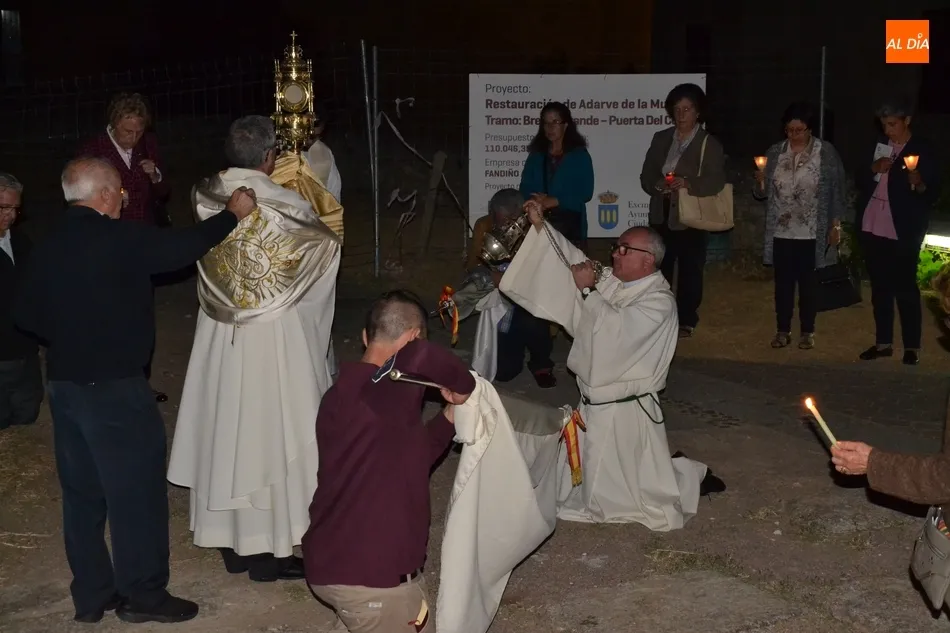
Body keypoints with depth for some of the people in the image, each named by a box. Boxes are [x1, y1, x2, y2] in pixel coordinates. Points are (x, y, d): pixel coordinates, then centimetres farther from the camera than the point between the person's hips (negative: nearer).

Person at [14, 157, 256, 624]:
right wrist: (233, 214, 7)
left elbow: (27, 316, 10)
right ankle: (143, 594, 13)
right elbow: (184, 246, -7)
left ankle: (91, 595, 24)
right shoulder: (121, 239, -15)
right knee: (136, 490, 4)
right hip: (114, 388, -7)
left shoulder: (46, 248, 4)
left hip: (63, 384, 7)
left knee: (82, 492, 15)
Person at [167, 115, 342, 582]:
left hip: (219, 336, 5)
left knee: (226, 428, 14)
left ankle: (232, 544, 26)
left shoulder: (205, 201, -5)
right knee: (271, 431, 5)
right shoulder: (286, 206, -18)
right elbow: (327, 247, 0)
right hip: (273, 338, -5)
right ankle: (268, 551, 14)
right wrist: (325, 232, 21)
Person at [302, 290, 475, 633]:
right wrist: (463, 389, -23)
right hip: (372, 578, -9)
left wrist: (450, 415, 17)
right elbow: (426, 357, -42)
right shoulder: (386, 387, -19)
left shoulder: (341, 394, 9)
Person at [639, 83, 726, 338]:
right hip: (661, 216, 4)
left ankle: (686, 322, 12)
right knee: (658, 270, 4)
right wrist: (659, 185, -14)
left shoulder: (710, 144, -1)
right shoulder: (660, 139, 12)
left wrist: (688, 184, -28)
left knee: (690, 272, 2)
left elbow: (716, 182, -13)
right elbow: (646, 176, 8)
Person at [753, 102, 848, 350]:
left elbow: (837, 189, -2)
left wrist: (836, 224, -5)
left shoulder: (826, 152, -4)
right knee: (783, 282, 7)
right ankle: (783, 330, 17)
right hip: (781, 232, 3)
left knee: (808, 283, 5)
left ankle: (807, 332, 16)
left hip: (812, 233, -2)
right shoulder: (775, 152, 4)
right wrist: (760, 182, -15)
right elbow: (762, 193, 7)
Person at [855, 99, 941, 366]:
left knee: (905, 288, -3)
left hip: (903, 231, -5)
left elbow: (933, 193, -5)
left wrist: (919, 184, -27)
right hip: (872, 227, 5)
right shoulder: (878, 145, 11)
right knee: (880, 287, 10)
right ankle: (883, 342, 19)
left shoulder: (923, 150, -3)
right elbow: (860, 181, 13)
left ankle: (912, 347, 5)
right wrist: (874, 170, -7)